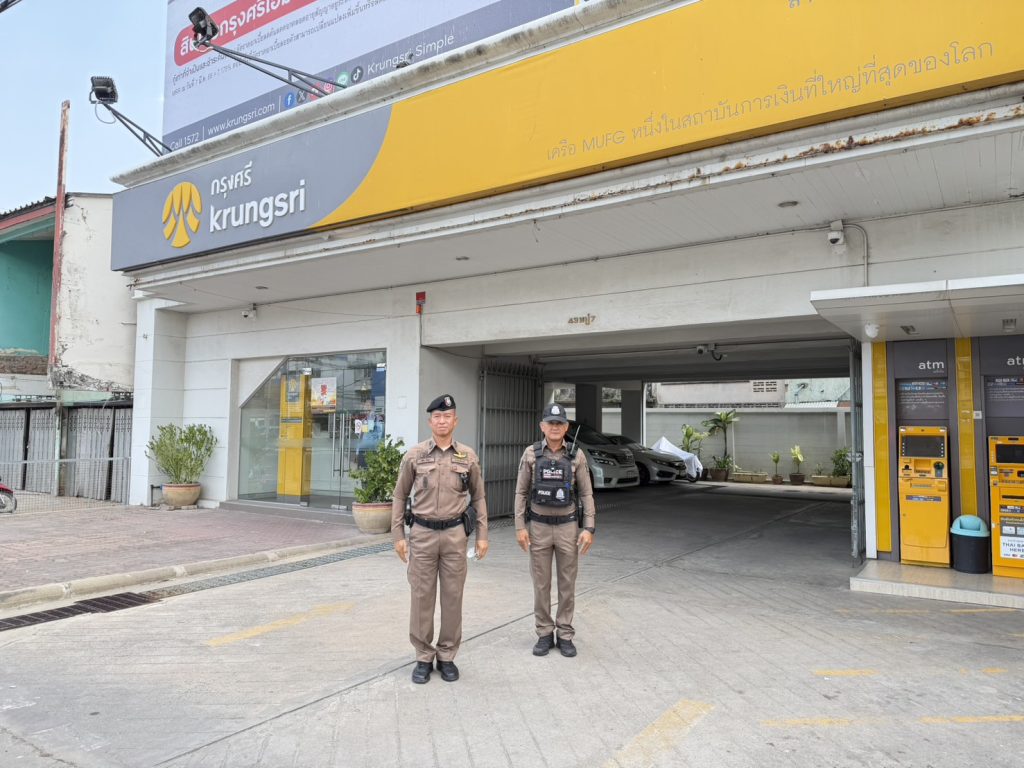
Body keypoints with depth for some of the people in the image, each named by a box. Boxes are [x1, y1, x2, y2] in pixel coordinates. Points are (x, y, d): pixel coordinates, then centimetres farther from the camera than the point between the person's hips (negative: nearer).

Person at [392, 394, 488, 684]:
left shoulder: (468, 456, 2)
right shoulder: (414, 455, -1)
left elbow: (478, 497, 9)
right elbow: (400, 496, 5)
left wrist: (482, 535, 4)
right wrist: (398, 535, 0)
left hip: (455, 533, 1)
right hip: (422, 533, 0)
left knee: (452, 596, 7)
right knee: (421, 596, 6)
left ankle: (447, 656, 22)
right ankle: (424, 657, 20)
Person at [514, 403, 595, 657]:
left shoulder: (577, 456, -3)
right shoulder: (531, 454, -4)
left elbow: (586, 494, -1)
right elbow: (521, 493, 0)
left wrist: (589, 529, -9)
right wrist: (520, 527, -7)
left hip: (567, 527, 0)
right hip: (539, 527, 0)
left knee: (567, 583, 6)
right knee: (541, 583, 6)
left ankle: (565, 636, 20)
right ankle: (545, 635, 20)